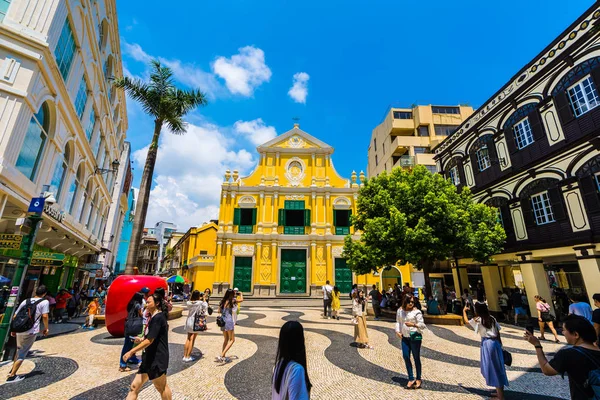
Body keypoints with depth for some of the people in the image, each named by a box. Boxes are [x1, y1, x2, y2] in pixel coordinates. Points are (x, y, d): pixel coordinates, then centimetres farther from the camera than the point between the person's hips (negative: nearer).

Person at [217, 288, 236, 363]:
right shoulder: (231, 301, -11)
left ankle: (223, 356, 23)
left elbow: (219, 311, 14)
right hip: (229, 321, -7)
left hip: (222, 321, 7)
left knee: (226, 339, 20)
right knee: (232, 340, 3)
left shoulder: (223, 301, 5)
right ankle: (222, 356, -6)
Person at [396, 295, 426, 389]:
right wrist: (397, 331, 2)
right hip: (405, 337, 5)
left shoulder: (416, 312, -10)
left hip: (415, 336, -5)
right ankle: (411, 379, 20)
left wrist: (413, 324, -25)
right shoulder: (400, 311, 4)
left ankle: (418, 379, 23)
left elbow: (422, 325, -9)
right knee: (406, 357, 5)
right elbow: (398, 322, 15)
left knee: (416, 358, 6)